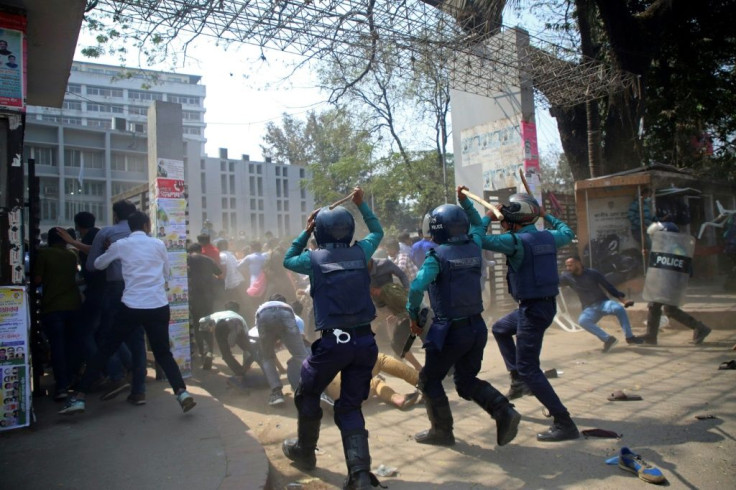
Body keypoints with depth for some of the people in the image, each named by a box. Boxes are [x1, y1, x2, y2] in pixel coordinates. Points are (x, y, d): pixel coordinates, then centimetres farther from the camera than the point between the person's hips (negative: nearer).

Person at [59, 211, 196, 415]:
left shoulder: (120, 245, 6)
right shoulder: (158, 244, 9)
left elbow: (98, 264, 23)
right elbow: (167, 273, 20)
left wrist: (112, 254, 41)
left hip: (131, 307, -1)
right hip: (159, 306, 1)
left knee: (105, 350, 12)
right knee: (163, 353, 10)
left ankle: (79, 398, 12)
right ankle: (182, 392, -8)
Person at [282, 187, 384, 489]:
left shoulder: (314, 258, -3)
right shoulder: (361, 252, 3)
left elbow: (288, 260, 20)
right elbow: (377, 231, 26)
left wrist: (306, 231, 22)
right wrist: (361, 204, 31)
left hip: (332, 342, -3)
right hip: (364, 341, 3)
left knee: (308, 395, 23)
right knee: (350, 407, 12)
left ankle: (304, 451, 39)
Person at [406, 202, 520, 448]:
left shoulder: (437, 255, -15)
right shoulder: (474, 248, 2)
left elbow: (417, 288, -24)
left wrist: (413, 316, -9)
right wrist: (464, 201, 32)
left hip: (451, 330, -6)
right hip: (477, 327, 7)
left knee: (429, 379, 15)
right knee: (466, 381, 22)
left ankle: (441, 431, 21)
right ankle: (504, 411, 5)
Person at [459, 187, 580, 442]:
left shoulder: (516, 241, -20)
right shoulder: (548, 237, 4)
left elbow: (478, 237, -20)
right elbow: (568, 233, 26)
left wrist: (489, 216, -4)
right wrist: (547, 216, 35)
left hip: (533, 309, -9)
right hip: (546, 304, 9)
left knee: (528, 369, -3)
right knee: (499, 329, 29)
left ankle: (564, 424, -1)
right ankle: (517, 378, 31)